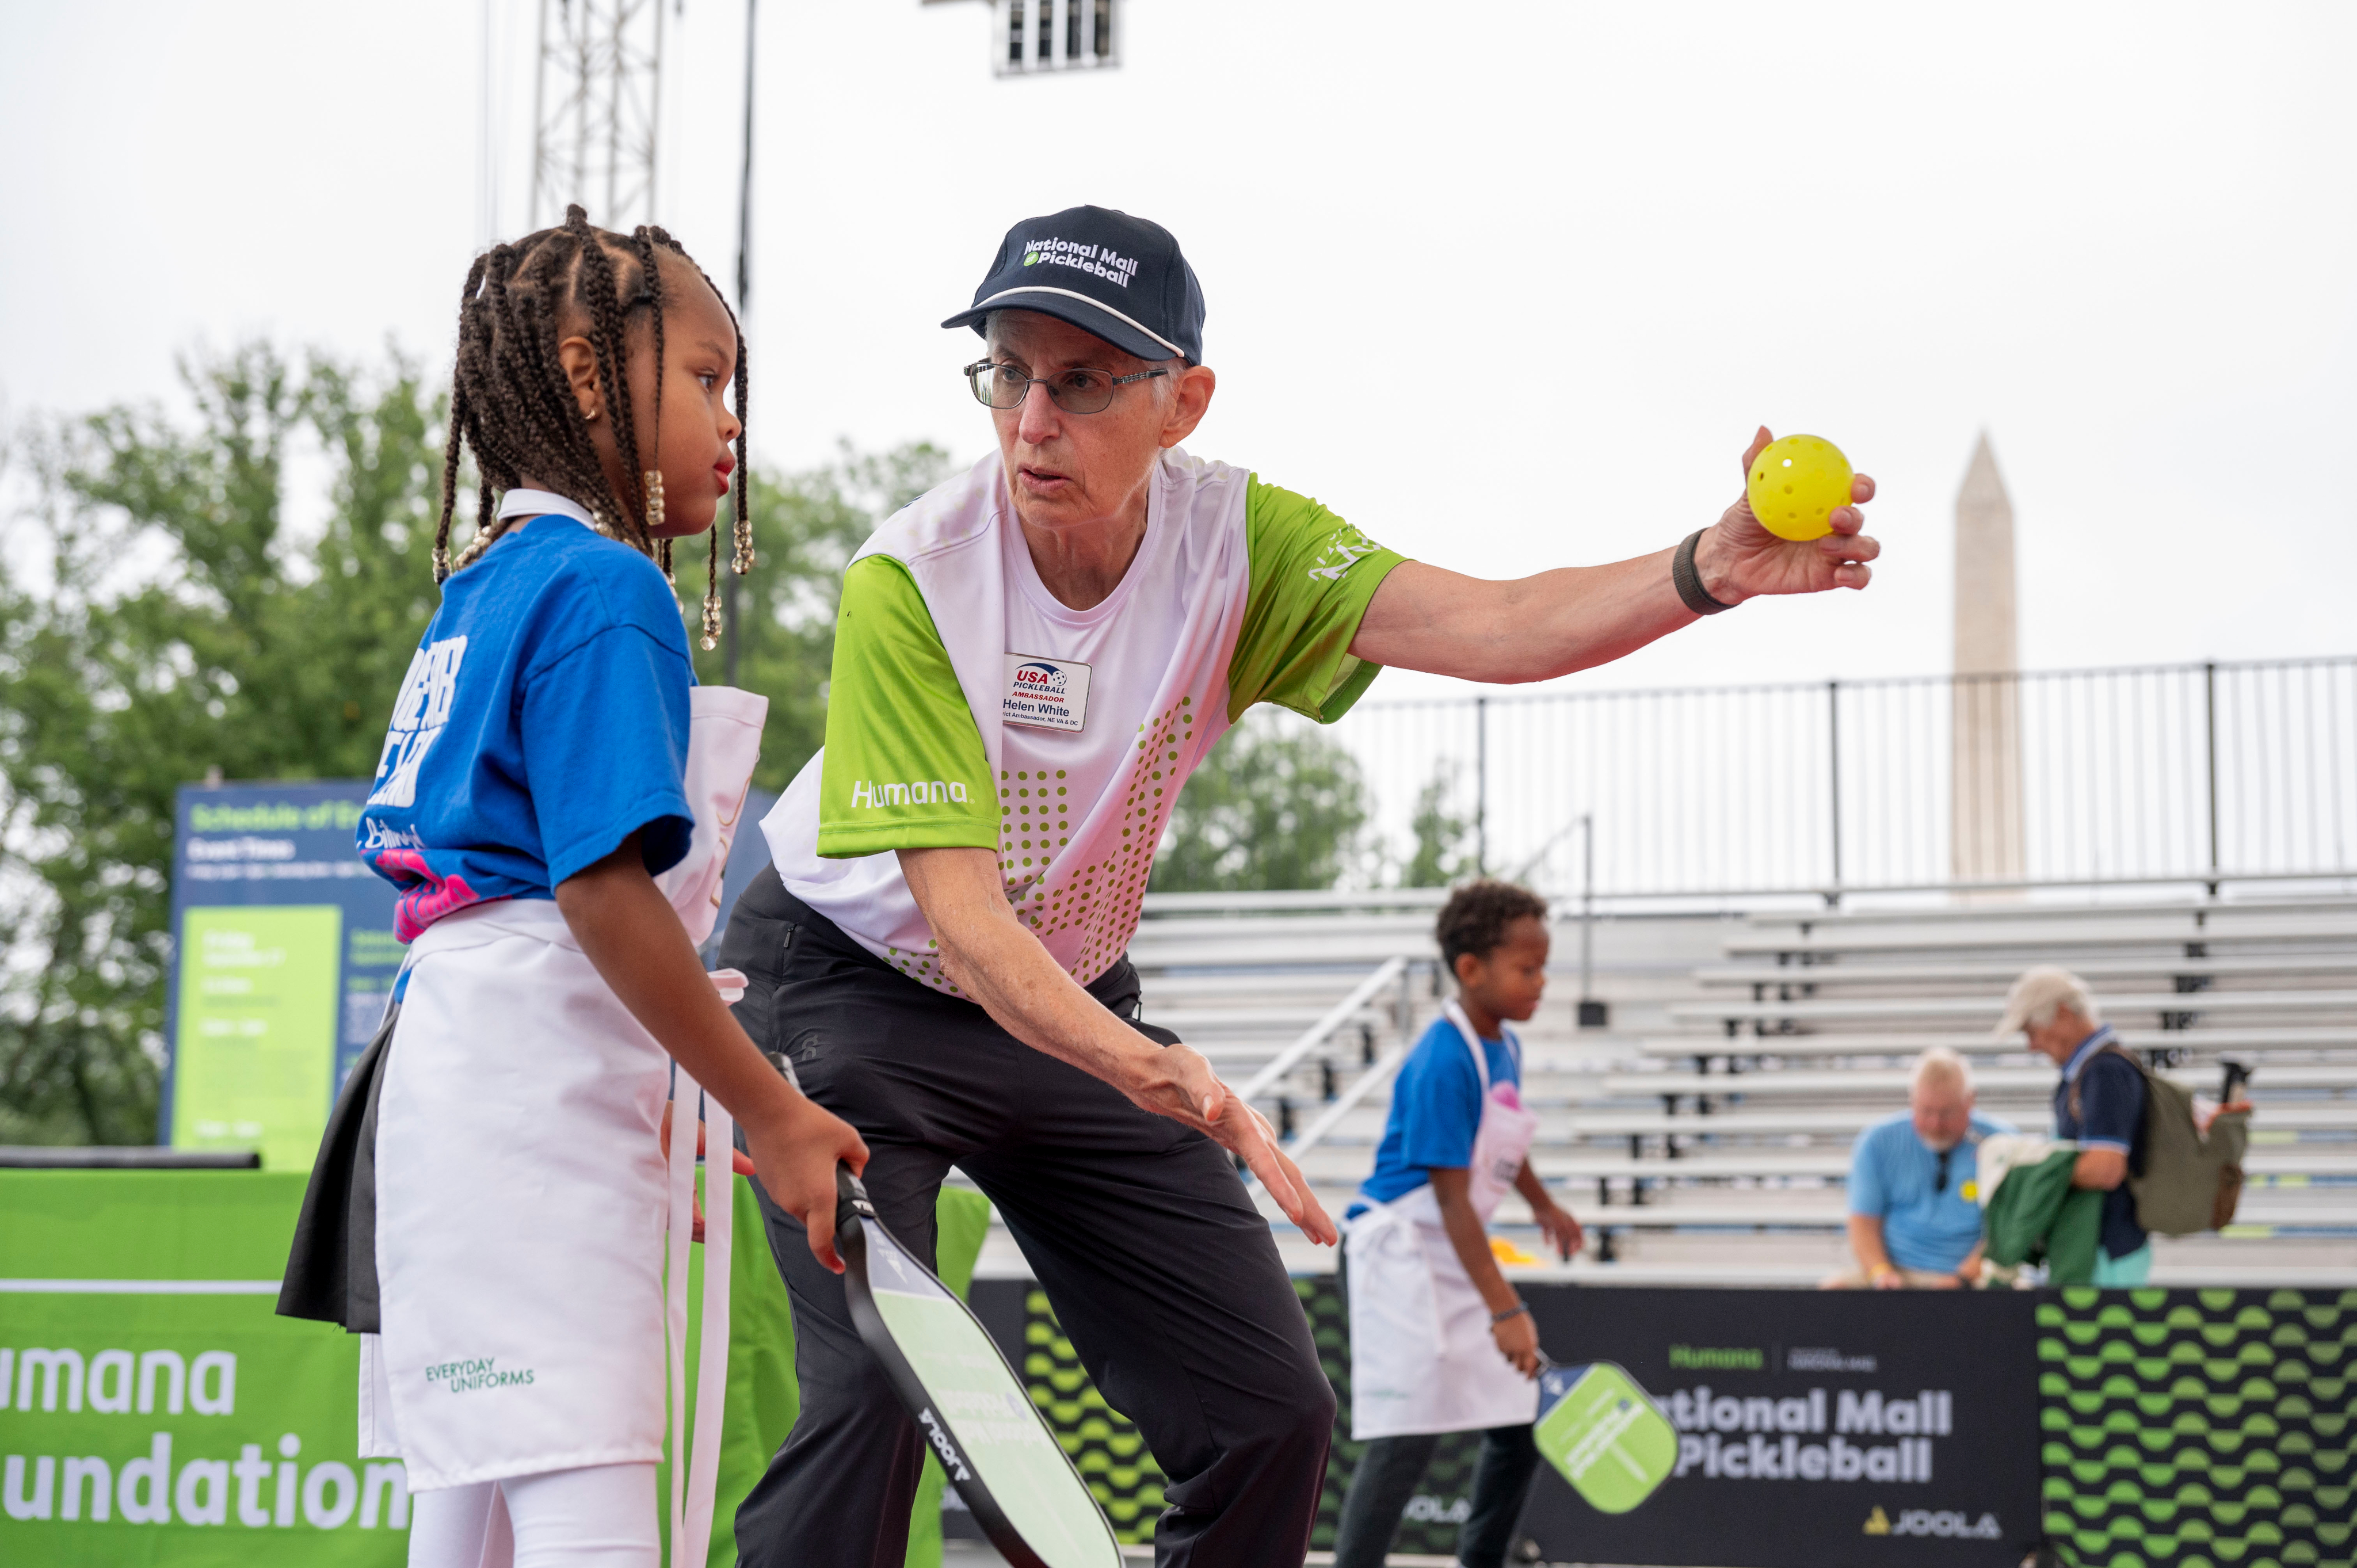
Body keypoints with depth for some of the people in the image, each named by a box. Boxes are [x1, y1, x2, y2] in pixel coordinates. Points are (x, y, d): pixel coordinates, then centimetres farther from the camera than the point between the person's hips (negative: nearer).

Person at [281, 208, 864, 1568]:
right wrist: (771, 1115, -13)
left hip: (452, 1047, 11)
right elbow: (605, 889, -18)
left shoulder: (486, 588, 19)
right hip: (534, 1090, -11)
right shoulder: (607, 590, -10)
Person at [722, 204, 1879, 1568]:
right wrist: (1149, 1073, -49)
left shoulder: (1234, 538, -14)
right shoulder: (910, 582, -26)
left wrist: (1711, 569, -47)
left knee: (1272, 1411, 0)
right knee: (874, 1389, -24)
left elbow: (1493, 628, -28)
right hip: (852, 985, -4)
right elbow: (955, 905, -32)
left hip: (1075, 1005, 5)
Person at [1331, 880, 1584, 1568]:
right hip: (1400, 1254, -9)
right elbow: (1451, 1199, -25)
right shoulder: (1443, 1064, -23)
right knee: (1408, 1436, -16)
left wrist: (1542, 1204, 39)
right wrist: (1503, 1309, -28)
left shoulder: (1505, 1046, 5)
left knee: (1520, 1428, 9)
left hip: (1458, 1259, 9)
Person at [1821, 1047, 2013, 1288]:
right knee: (1833, 1288, -28)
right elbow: (1864, 1221, 7)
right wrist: (1881, 1271, -13)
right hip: (1897, 1271, 1)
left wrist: (1963, 1278, -17)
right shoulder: (1878, 1142, 9)